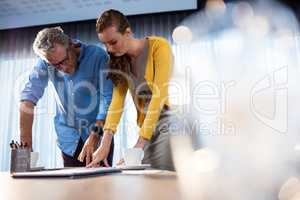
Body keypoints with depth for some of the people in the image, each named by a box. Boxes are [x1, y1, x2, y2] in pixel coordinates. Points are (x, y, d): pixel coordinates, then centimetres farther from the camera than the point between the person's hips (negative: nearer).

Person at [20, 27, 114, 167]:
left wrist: (95, 134, -22)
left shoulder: (97, 56, -16)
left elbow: (108, 99, -18)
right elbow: (29, 97, -11)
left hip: (99, 134, -2)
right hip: (69, 139, 2)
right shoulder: (45, 62, -9)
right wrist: (26, 142, -17)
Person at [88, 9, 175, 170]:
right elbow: (117, 100, -4)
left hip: (169, 119, -5)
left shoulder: (158, 46, -11)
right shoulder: (120, 61, 7)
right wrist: (105, 142, -17)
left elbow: (159, 94, -19)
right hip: (146, 127, 5)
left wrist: (141, 142, -22)